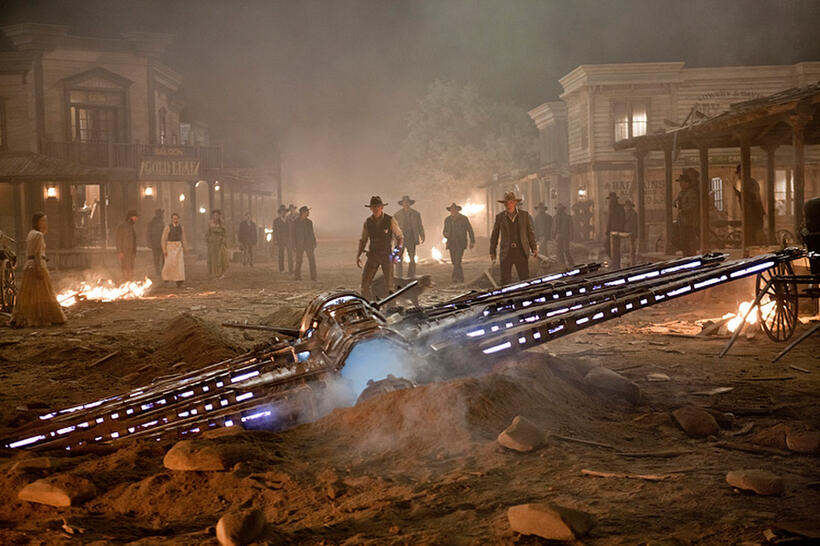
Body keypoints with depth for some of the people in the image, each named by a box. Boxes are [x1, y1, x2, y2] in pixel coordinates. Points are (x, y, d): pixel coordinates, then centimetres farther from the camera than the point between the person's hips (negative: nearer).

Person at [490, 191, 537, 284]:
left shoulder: (525, 215, 5)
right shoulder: (499, 217, 6)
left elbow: (531, 232, 11)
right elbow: (494, 235, 12)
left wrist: (534, 248, 4)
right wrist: (492, 251, 11)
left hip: (521, 252, 0)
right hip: (506, 254, 0)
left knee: (525, 279, 0)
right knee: (505, 280, 0)